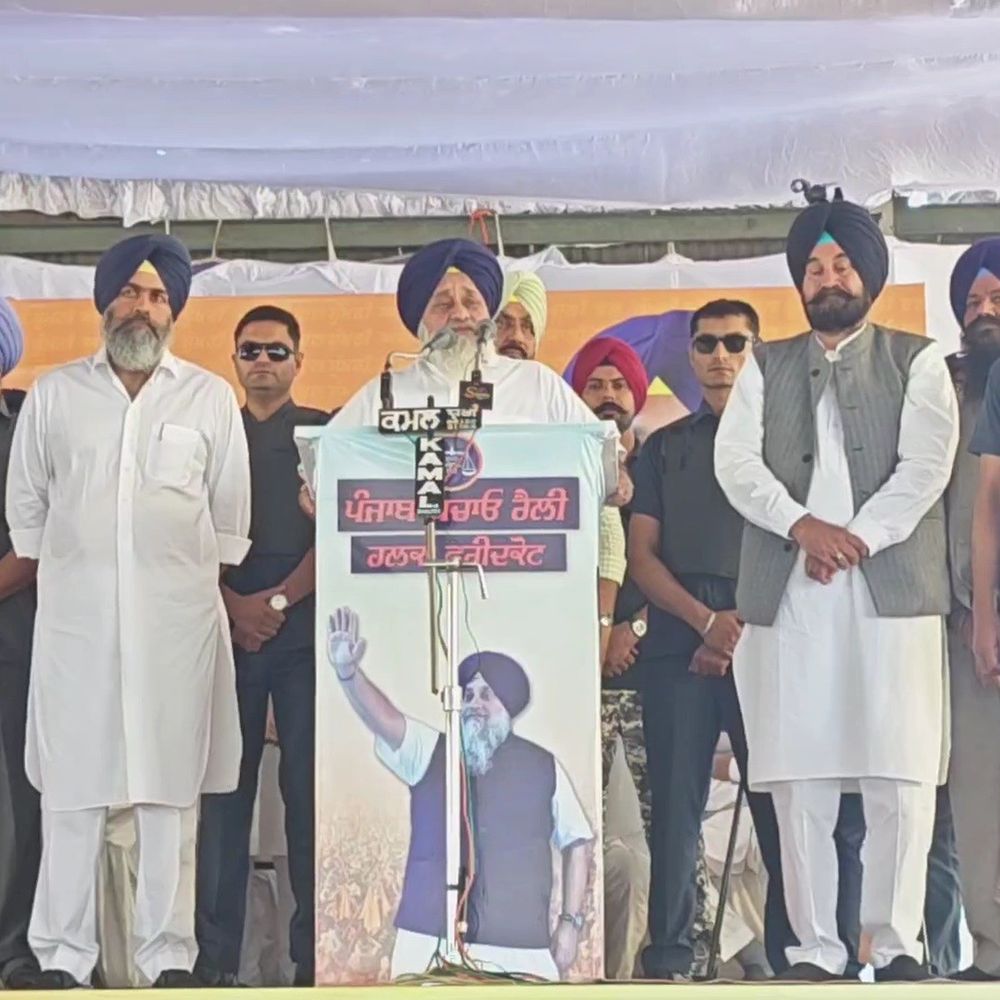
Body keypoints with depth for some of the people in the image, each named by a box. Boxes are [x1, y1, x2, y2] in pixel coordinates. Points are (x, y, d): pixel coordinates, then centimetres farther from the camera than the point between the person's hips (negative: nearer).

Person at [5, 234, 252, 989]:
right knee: (72, 786, -1)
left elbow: (229, 517, 12)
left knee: (171, 788, 0)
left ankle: (169, 955, 5)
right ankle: (65, 957, 4)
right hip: (76, 616, 0)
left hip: (177, 616, 0)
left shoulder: (210, 398, 9)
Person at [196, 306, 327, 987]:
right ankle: (216, 955, 3)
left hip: (305, 631, -1)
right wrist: (232, 605, -5)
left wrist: (278, 600, -8)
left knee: (310, 789, -3)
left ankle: (314, 953, 2)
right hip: (227, 630, 2)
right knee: (224, 790, 0)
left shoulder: (326, 435, 10)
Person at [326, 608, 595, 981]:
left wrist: (570, 922, 5)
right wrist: (348, 672, -30)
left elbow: (577, 843, 12)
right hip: (429, 942, 0)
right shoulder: (429, 751, 7)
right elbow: (384, 720, -11)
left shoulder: (543, 768, 8)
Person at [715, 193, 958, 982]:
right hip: (787, 592, 2)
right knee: (799, 781, 0)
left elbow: (926, 465, -2)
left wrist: (858, 539, -13)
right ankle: (815, 948, 6)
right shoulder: (766, 367, 18)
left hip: (892, 589, -2)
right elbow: (736, 461, 4)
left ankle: (897, 944, 4)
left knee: (900, 780, -5)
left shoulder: (917, 361, 11)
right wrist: (803, 526, -12)